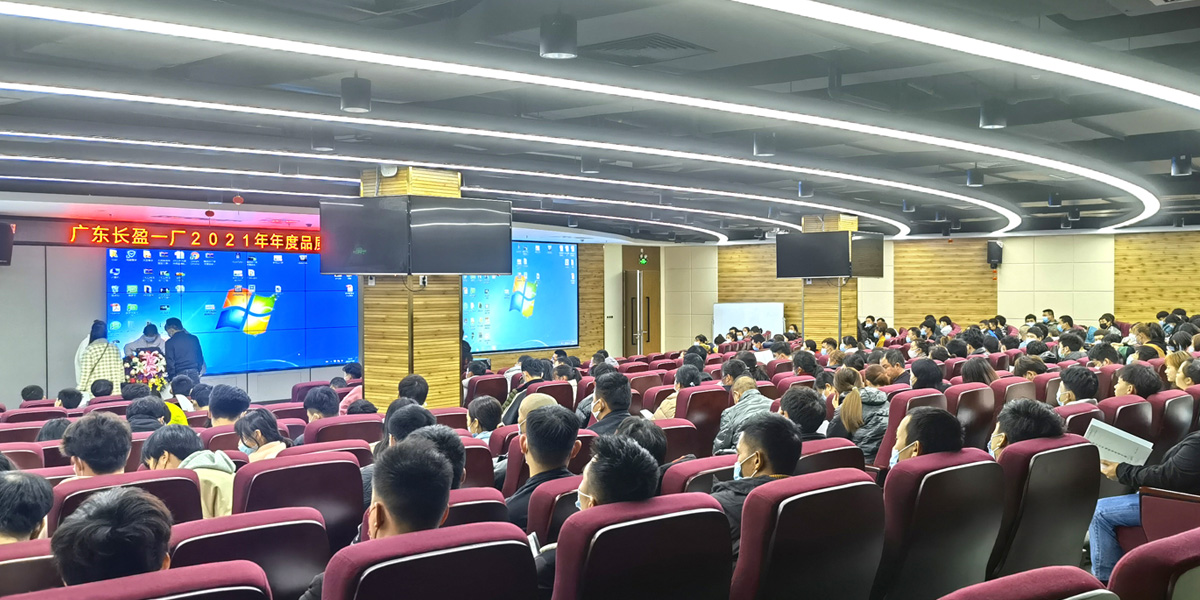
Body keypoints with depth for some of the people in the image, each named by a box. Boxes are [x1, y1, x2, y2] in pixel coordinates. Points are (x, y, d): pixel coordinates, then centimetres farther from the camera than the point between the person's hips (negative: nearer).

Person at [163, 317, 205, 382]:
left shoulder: (170, 342, -4)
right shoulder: (194, 338, 7)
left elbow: (170, 362, -4)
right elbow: (200, 358, 12)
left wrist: (171, 377, 5)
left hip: (179, 374, -3)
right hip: (194, 373, 3)